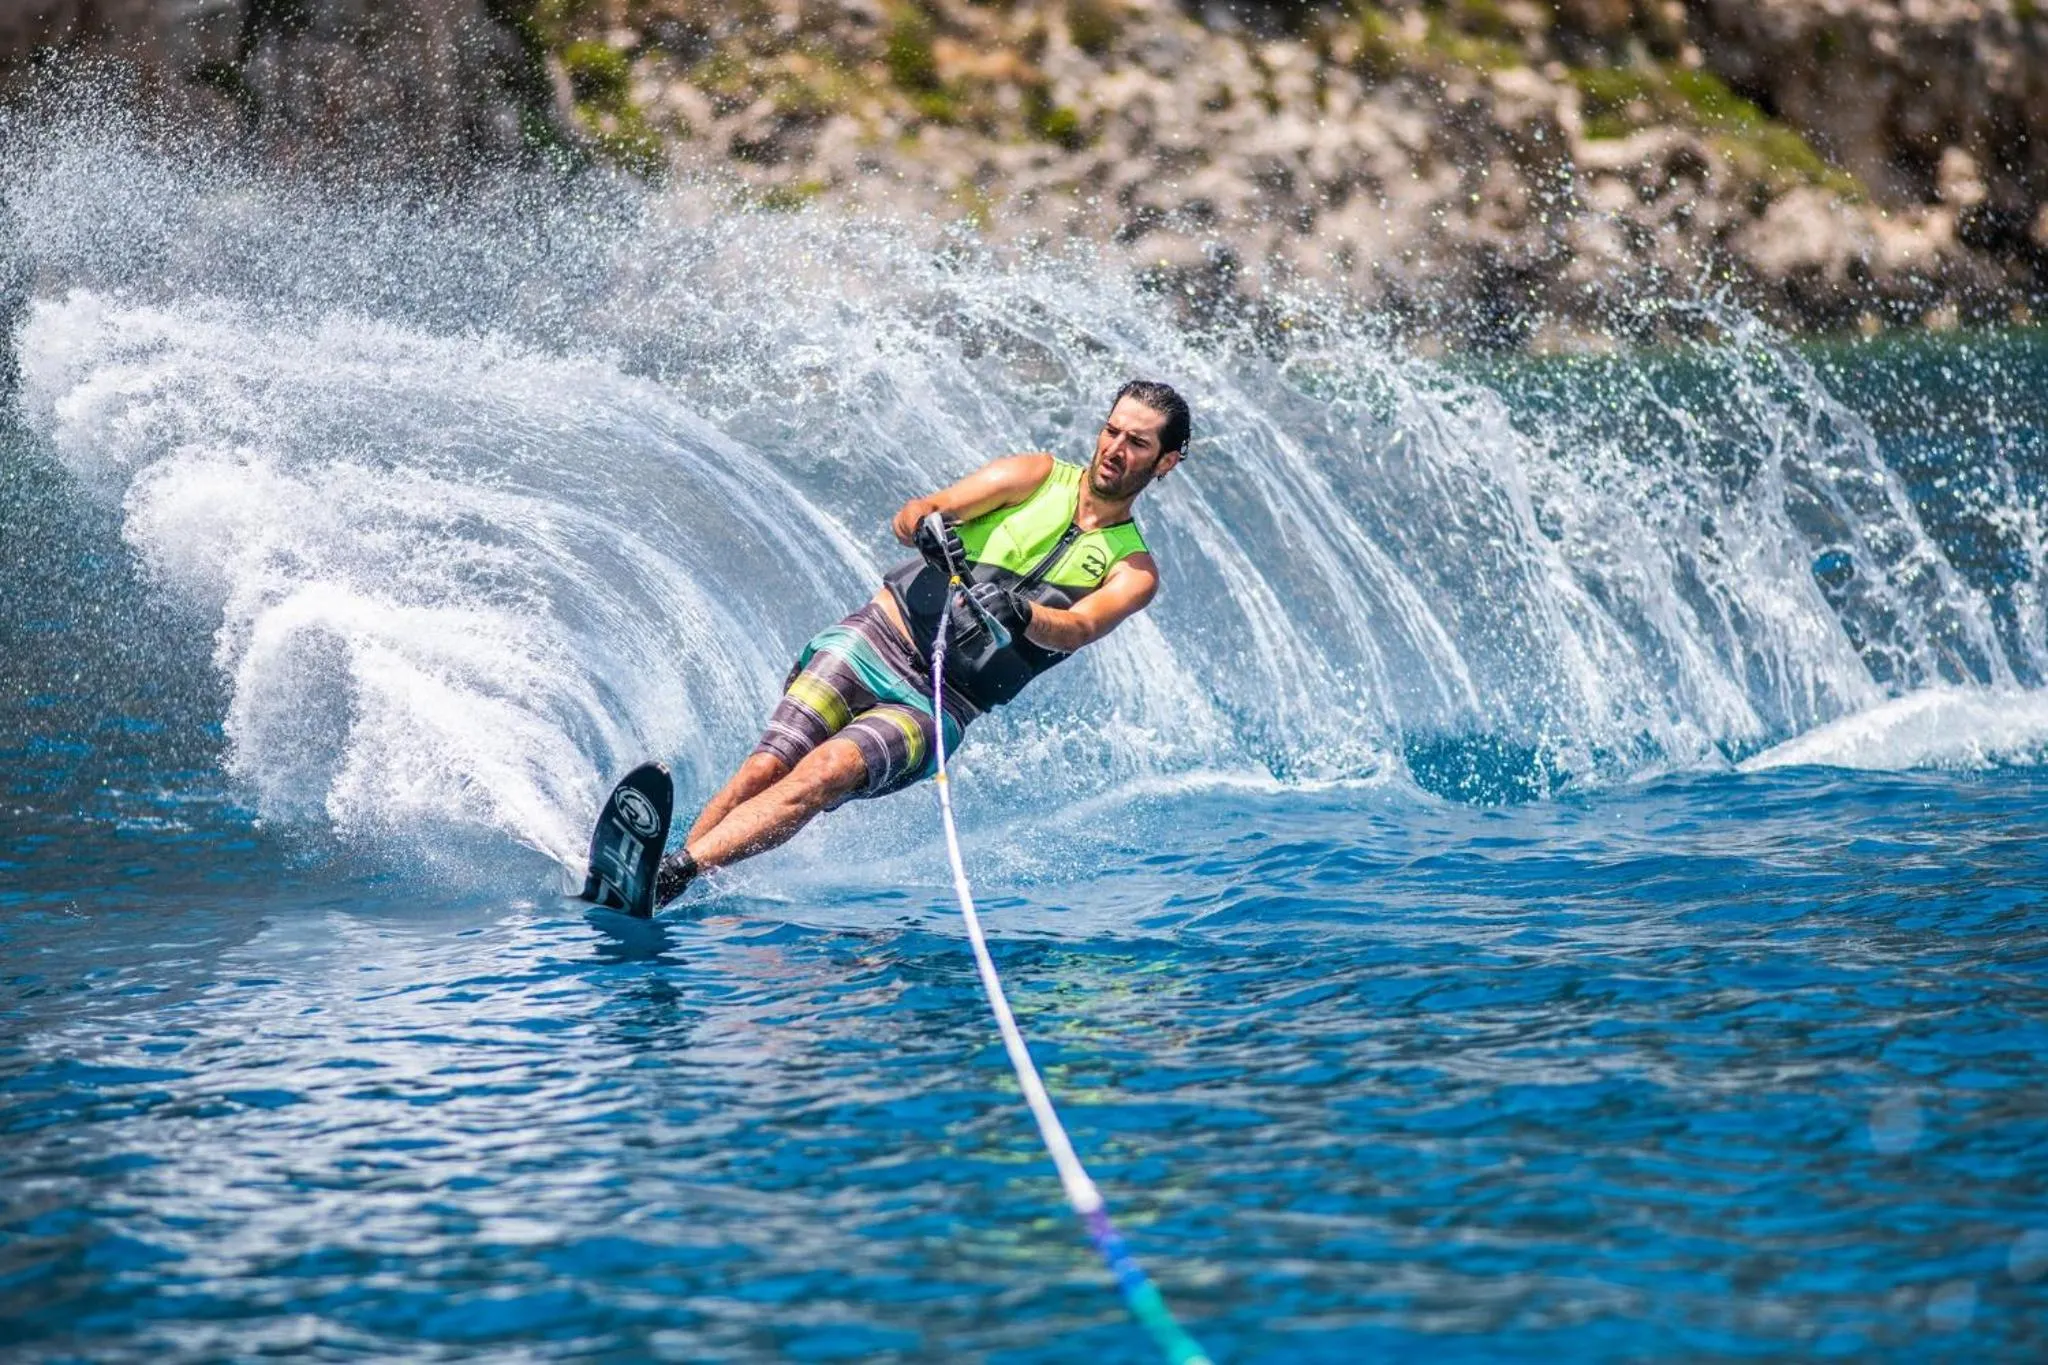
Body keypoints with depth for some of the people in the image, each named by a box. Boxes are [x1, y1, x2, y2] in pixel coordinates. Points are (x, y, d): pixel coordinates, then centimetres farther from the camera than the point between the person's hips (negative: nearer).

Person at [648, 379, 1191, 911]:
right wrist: (926, 525, -25)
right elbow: (908, 517, -1)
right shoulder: (1039, 475, 8)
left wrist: (1020, 613, -37)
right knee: (765, 768, -17)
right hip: (875, 642, 2)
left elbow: (1079, 628, -15)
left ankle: (669, 877, -37)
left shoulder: (1133, 570, 6)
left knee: (826, 771, -26)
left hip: (939, 704, -2)